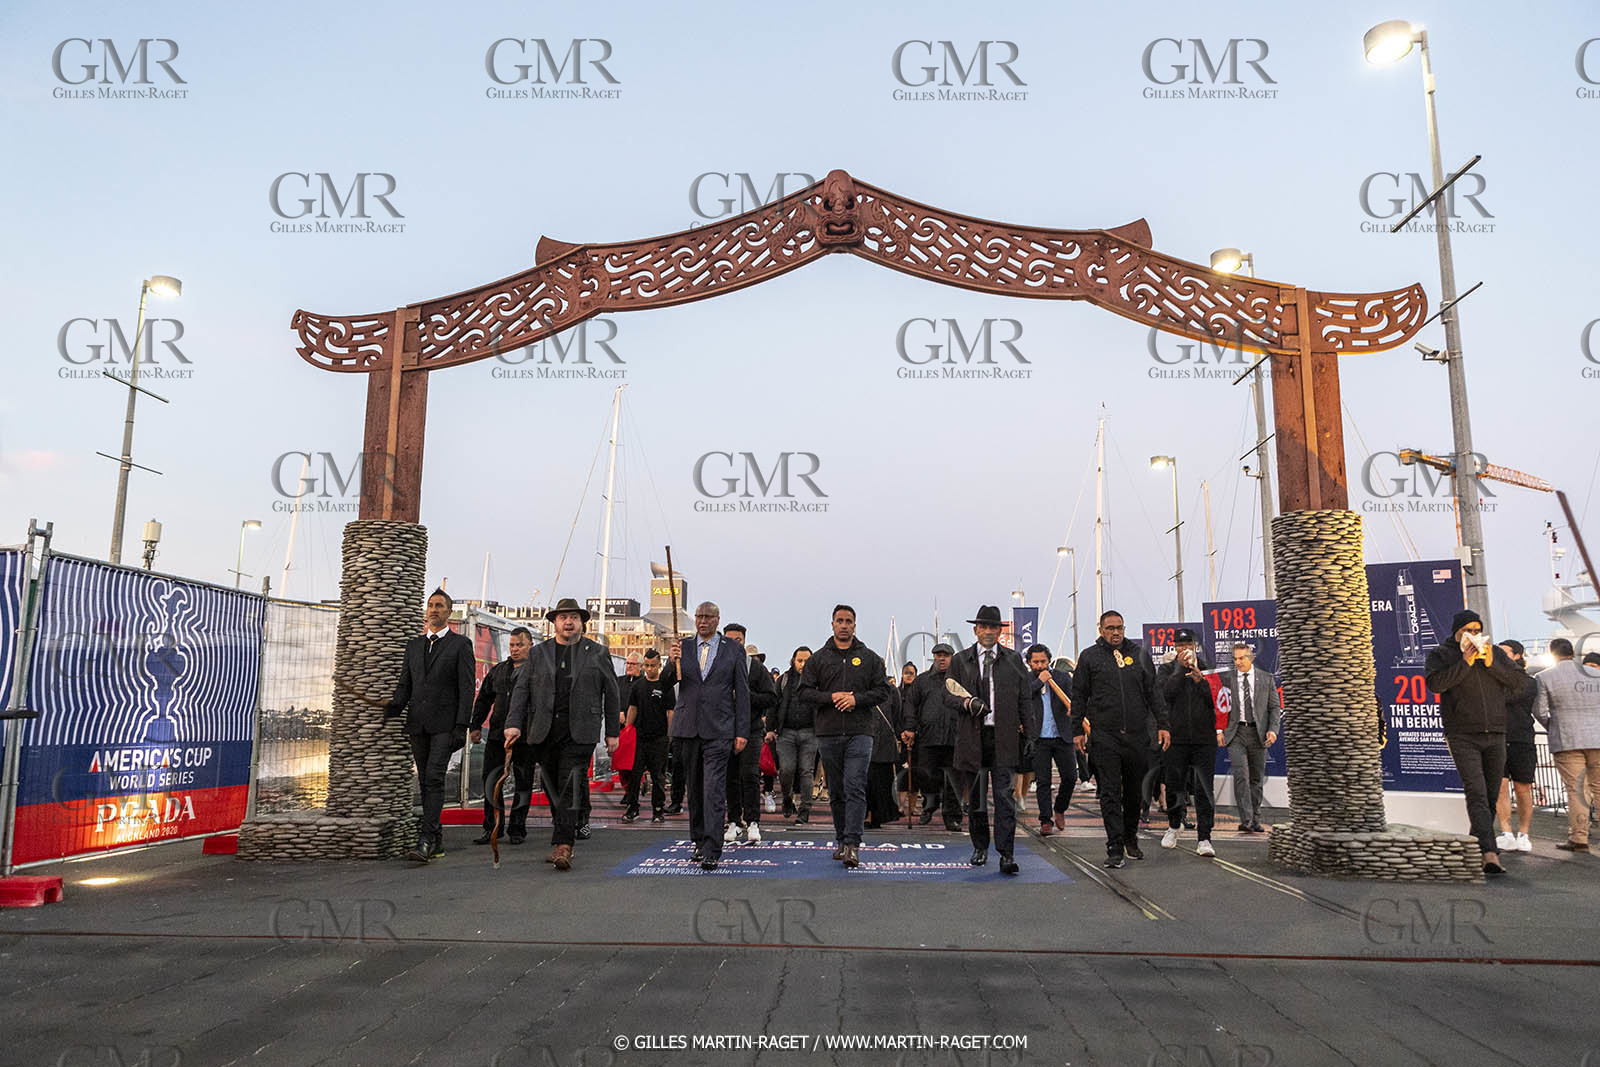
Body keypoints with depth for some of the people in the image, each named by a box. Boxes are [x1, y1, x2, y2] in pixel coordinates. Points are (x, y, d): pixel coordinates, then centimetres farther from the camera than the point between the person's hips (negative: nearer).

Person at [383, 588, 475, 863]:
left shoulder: (460, 645, 1)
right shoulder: (414, 645, 17)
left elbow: (467, 688, -4)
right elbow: (405, 683, 15)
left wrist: (461, 726, -12)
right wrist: (395, 706, -6)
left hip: (445, 724, -5)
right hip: (417, 724, 6)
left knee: (434, 779, -15)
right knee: (425, 781, 8)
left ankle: (426, 840, -18)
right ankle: (437, 840, 16)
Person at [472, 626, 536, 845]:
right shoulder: (498, 670, 14)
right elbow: (483, 699, 21)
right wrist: (476, 726, 14)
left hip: (526, 738, -4)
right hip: (497, 735, 5)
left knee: (523, 784, 4)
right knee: (491, 781, 6)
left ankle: (517, 829, 13)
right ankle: (492, 827, 16)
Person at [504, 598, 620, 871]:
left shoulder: (598, 652, 7)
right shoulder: (538, 654, 12)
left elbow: (611, 693, 8)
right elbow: (521, 689, 9)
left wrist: (612, 732, 5)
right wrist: (514, 723, -5)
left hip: (579, 733, -3)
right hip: (545, 733, 3)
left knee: (570, 789, -11)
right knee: (552, 790, 8)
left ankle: (562, 845, -12)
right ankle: (565, 842, 21)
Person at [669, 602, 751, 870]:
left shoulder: (734, 650, 4)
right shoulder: (683, 646, 9)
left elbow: (742, 693, 4)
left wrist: (742, 732, -1)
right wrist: (673, 663, -18)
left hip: (719, 729, -3)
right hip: (689, 727, 3)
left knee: (714, 790, -11)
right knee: (694, 789, 12)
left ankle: (712, 851, -11)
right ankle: (700, 841, 26)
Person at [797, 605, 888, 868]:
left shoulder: (869, 658, 9)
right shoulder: (818, 658, 10)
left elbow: (882, 691, 6)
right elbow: (805, 691, 5)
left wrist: (856, 698, -10)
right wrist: (831, 697, -11)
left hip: (859, 732, -2)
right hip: (828, 733, 2)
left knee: (855, 789, -12)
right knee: (836, 792, 10)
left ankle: (852, 844, -14)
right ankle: (841, 840, 21)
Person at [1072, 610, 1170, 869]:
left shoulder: (1139, 654, 10)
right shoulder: (1089, 657, 4)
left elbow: (1153, 692, 13)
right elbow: (1079, 697, 7)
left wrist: (1162, 725, 5)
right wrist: (1076, 731, 2)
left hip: (1137, 736, 3)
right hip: (1104, 736, -2)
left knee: (1134, 791, 11)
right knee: (1110, 792, -5)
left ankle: (1130, 839, 29)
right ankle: (1115, 848, -2)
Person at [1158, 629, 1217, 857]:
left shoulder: (1207, 668, 9)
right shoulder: (1166, 670, 6)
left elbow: (1217, 699, 0)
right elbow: (1166, 693, -13)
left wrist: (1200, 679, -12)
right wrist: (1181, 668, -11)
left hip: (1205, 738, 0)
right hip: (1176, 738, 0)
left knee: (1204, 790, -3)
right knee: (1174, 787, 9)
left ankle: (1204, 838, 1)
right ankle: (1174, 825, 33)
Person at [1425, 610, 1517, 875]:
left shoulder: (1495, 652, 15)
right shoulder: (1440, 654, 3)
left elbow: (1515, 682, 6)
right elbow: (1435, 683, -13)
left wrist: (1491, 662, -9)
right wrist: (1465, 662, -16)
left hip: (1495, 735, 5)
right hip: (1462, 736, -4)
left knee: (1491, 794, 7)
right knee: (1476, 792, -15)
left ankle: (1475, 846, 20)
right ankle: (1489, 853, -23)